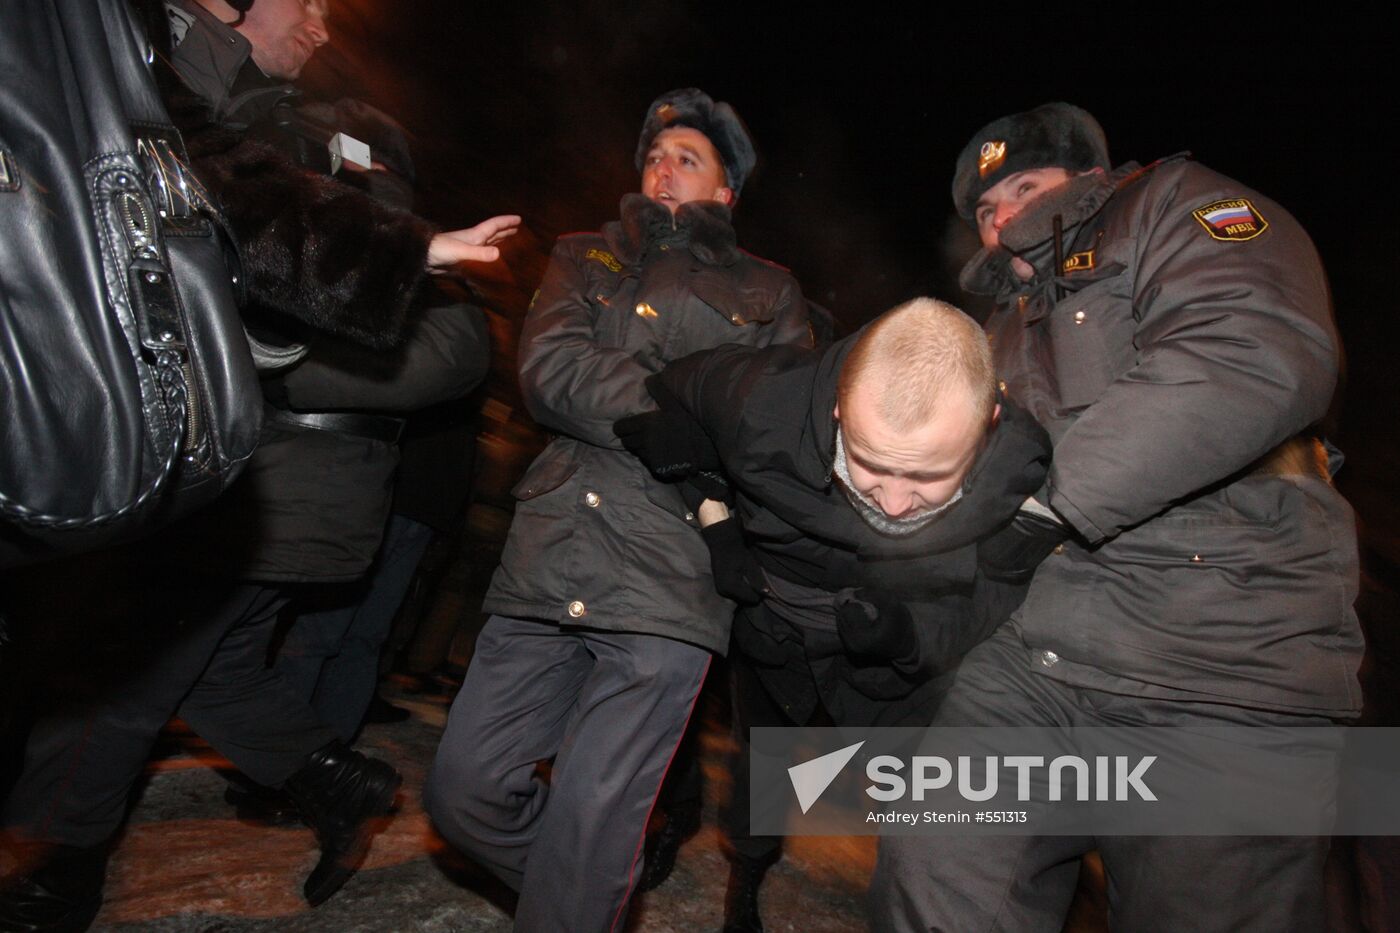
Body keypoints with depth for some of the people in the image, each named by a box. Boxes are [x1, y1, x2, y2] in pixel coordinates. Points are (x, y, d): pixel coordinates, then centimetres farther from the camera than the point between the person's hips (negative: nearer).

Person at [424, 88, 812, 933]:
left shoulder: (769, 295, 15)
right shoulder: (585, 259, 18)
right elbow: (551, 368, -1)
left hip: (669, 580, -3)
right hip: (549, 565, 4)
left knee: (591, 816, -5)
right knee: (464, 789, 7)